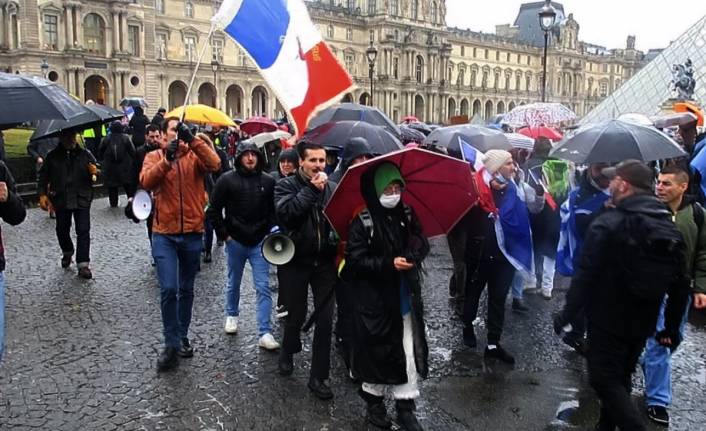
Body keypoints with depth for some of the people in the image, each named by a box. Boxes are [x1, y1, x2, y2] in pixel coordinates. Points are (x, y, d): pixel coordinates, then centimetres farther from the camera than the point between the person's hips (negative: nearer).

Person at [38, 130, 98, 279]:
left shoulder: (85, 154, 2)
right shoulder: (52, 156, 3)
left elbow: (96, 172, 7)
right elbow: (44, 176, 7)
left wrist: (94, 173, -17)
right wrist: (42, 194, -4)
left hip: (82, 199, -1)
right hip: (61, 200, 2)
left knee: (83, 231, -7)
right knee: (62, 230, 13)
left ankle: (83, 265, -5)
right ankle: (67, 253, 41)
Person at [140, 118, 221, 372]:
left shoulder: (195, 156, 3)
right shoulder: (154, 157, 3)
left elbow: (214, 164, -19)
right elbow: (146, 182, -16)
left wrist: (192, 140, -26)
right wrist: (167, 159, -28)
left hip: (192, 234, 2)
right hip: (164, 234, -1)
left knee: (186, 290, 14)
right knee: (169, 289, -10)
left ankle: (182, 337, 30)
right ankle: (171, 344, 3)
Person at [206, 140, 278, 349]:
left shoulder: (268, 181, -1)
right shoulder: (227, 180, -6)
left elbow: (274, 210, 7)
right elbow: (213, 210, -3)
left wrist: (272, 232, -4)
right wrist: (224, 234, -5)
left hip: (259, 243, 0)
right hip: (235, 242, 0)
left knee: (263, 287, -3)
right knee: (233, 283, 17)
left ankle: (265, 333, -1)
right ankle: (232, 315, 42)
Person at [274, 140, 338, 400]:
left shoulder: (332, 187, 3)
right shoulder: (286, 186, -5)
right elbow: (285, 214, -23)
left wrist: (337, 240, -16)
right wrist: (311, 190, -21)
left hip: (325, 261, 2)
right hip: (295, 261, -2)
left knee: (325, 319, 2)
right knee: (296, 315, 13)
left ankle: (318, 377, 15)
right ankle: (288, 351, 45)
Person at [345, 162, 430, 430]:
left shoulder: (407, 215, 4)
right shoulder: (362, 222, -11)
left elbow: (423, 244, 11)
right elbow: (355, 260, -13)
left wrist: (415, 254, -12)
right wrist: (389, 264, -22)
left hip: (405, 297, 4)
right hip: (374, 300, -4)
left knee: (408, 352, 5)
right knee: (377, 351, 8)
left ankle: (405, 407, 18)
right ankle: (374, 401, 29)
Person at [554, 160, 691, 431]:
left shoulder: (607, 224, -19)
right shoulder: (671, 229, 2)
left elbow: (586, 276, -20)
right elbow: (680, 285, 5)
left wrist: (567, 314, -10)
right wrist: (671, 328, 14)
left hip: (608, 320, -6)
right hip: (643, 323, 7)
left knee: (604, 380, 4)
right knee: (620, 378, 21)